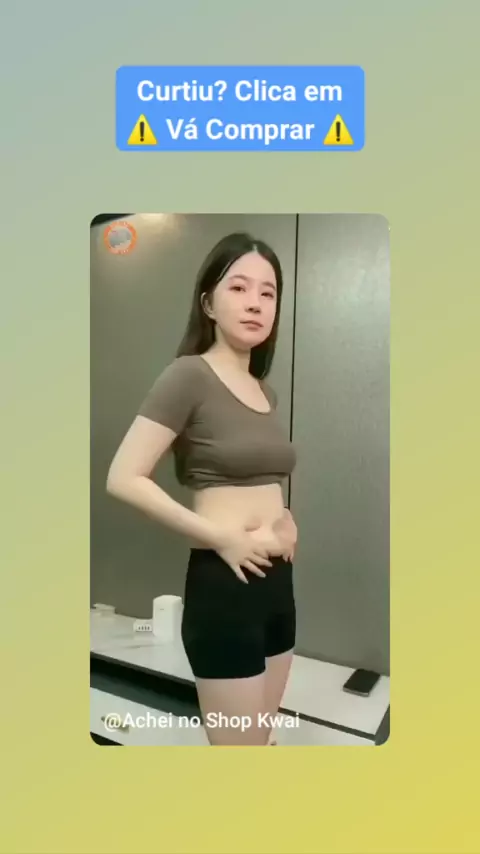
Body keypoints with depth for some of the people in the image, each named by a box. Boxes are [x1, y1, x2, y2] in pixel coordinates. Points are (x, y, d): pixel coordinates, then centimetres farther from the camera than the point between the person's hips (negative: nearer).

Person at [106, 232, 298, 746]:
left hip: (277, 582, 8)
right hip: (223, 585, -7)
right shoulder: (189, 375, -13)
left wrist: (285, 518, 4)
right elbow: (123, 479, -19)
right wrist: (222, 538, -19)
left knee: (263, 737, 22)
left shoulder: (265, 388, 10)